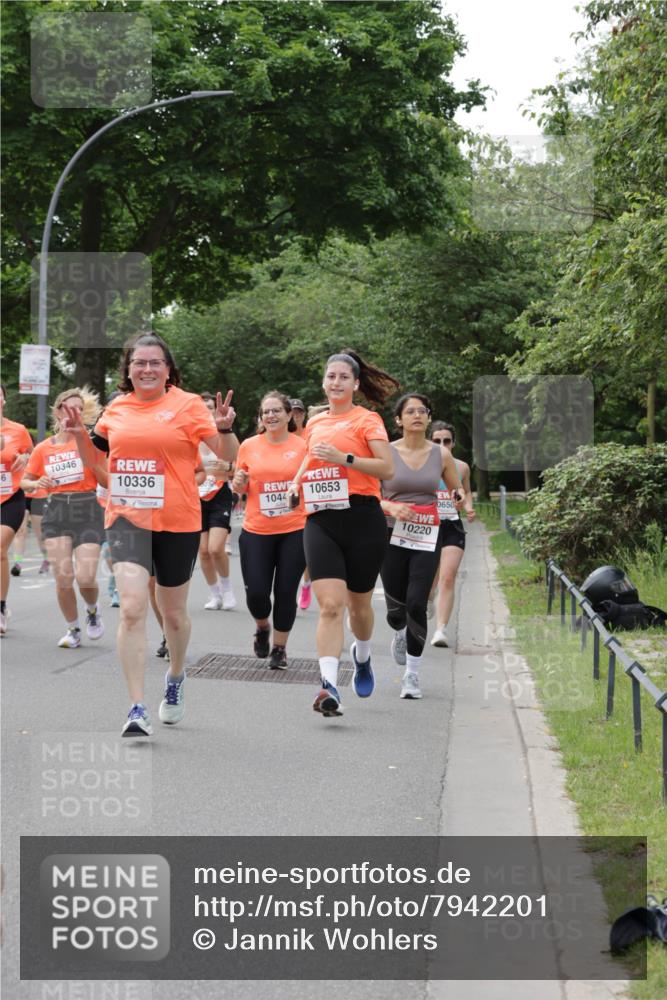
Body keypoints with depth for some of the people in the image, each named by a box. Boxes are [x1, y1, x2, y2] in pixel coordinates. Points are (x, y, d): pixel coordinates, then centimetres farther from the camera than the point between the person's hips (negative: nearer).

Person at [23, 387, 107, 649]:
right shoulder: (43, 448, 6)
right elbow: (25, 481, 16)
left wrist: (93, 461, -14)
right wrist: (38, 484, -6)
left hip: (88, 510, -2)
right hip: (56, 511, 2)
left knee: (85, 577, -14)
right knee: (63, 579, -6)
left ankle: (93, 610, 21)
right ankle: (72, 629, 16)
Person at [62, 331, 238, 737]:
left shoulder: (187, 405, -3)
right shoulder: (116, 409, 8)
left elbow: (228, 456, -5)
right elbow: (93, 457, 22)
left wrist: (225, 429, -25)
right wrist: (80, 433, 3)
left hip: (178, 523, -1)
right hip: (127, 519, 1)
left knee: (173, 612, 15)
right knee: (132, 608, -16)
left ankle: (176, 677, 45)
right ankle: (138, 709, -15)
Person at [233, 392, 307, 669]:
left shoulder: (303, 446, -2)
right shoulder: (249, 446, 4)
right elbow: (240, 487, 15)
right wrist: (238, 483, -6)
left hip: (294, 531, -1)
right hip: (256, 531, 1)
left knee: (286, 592, 2)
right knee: (256, 592, -3)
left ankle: (279, 647, 20)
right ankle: (263, 628, 30)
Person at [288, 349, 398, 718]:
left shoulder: (366, 419, 0)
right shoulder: (315, 423, 14)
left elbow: (387, 468, -11)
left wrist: (345, 458, -19)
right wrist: (297, 483, 14)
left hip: (362, 519, -3)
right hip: (321, 521, 3)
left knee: (358, 604, 11)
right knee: (330, 605, -14)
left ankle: (361, 656, 43)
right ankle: (329, 685, -22)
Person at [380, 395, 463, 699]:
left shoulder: (441, 454, 4)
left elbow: (458, 492, 16)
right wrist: (391, 506, -18)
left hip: (426, 537, 0)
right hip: (392, 534, 0)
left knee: (416, 603, -13)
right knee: (396, 604, 4)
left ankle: (412, 674, -2)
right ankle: (399, 633, 43)